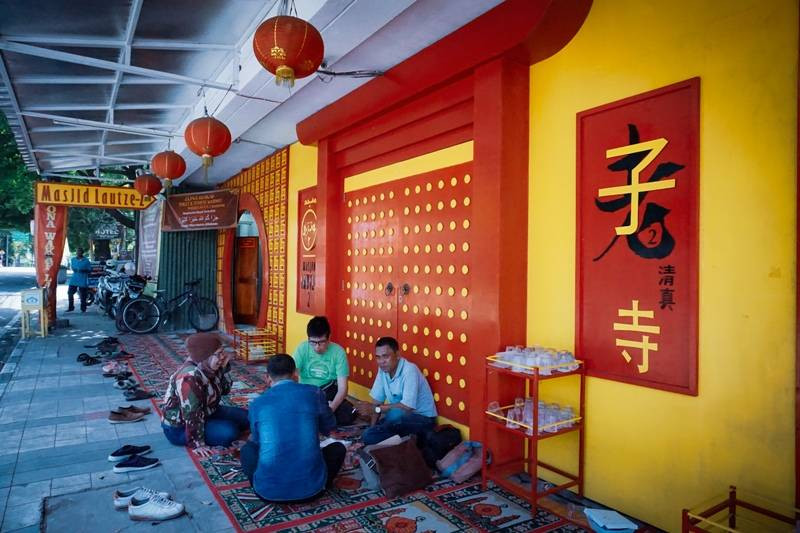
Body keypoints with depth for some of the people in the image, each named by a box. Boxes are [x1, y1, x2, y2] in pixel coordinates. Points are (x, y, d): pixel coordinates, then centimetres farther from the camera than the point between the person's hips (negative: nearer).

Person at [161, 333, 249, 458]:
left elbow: (225, 390, 2)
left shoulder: (209, 367, -6)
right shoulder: (190, 378, -33)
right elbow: (192, 415, -31)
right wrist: (197, 444, -27)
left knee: (245, 417, 5)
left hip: (205, 413, 9)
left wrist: (224, 367, -12)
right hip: (179, 427, -8)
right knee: (229, 432, -25)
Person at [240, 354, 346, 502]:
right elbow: (328, 428, 18)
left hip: (268, 490, 1)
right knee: (338, 448, 28)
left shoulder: (256, 404, 4)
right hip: (310, 487, -1)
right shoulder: (314, 393, 0)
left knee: (248, 447, 31)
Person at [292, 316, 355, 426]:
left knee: (349, 414, -26)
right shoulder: (303, 348, -10)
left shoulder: (338, 352, -14)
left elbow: (342, 388, -16)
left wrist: (330, 409, -32)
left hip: (329, 395, 0)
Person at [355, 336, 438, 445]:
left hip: (423, 419, -6)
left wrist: (376, 409, -27)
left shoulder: (409, 370, -25)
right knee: (367, 435, -14)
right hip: (400, 417, 6)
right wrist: (372, 427, -11)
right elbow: (377, 400, 1)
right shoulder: (383, 369, -3)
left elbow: (407, 406, -29)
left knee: (395, 414, -35)